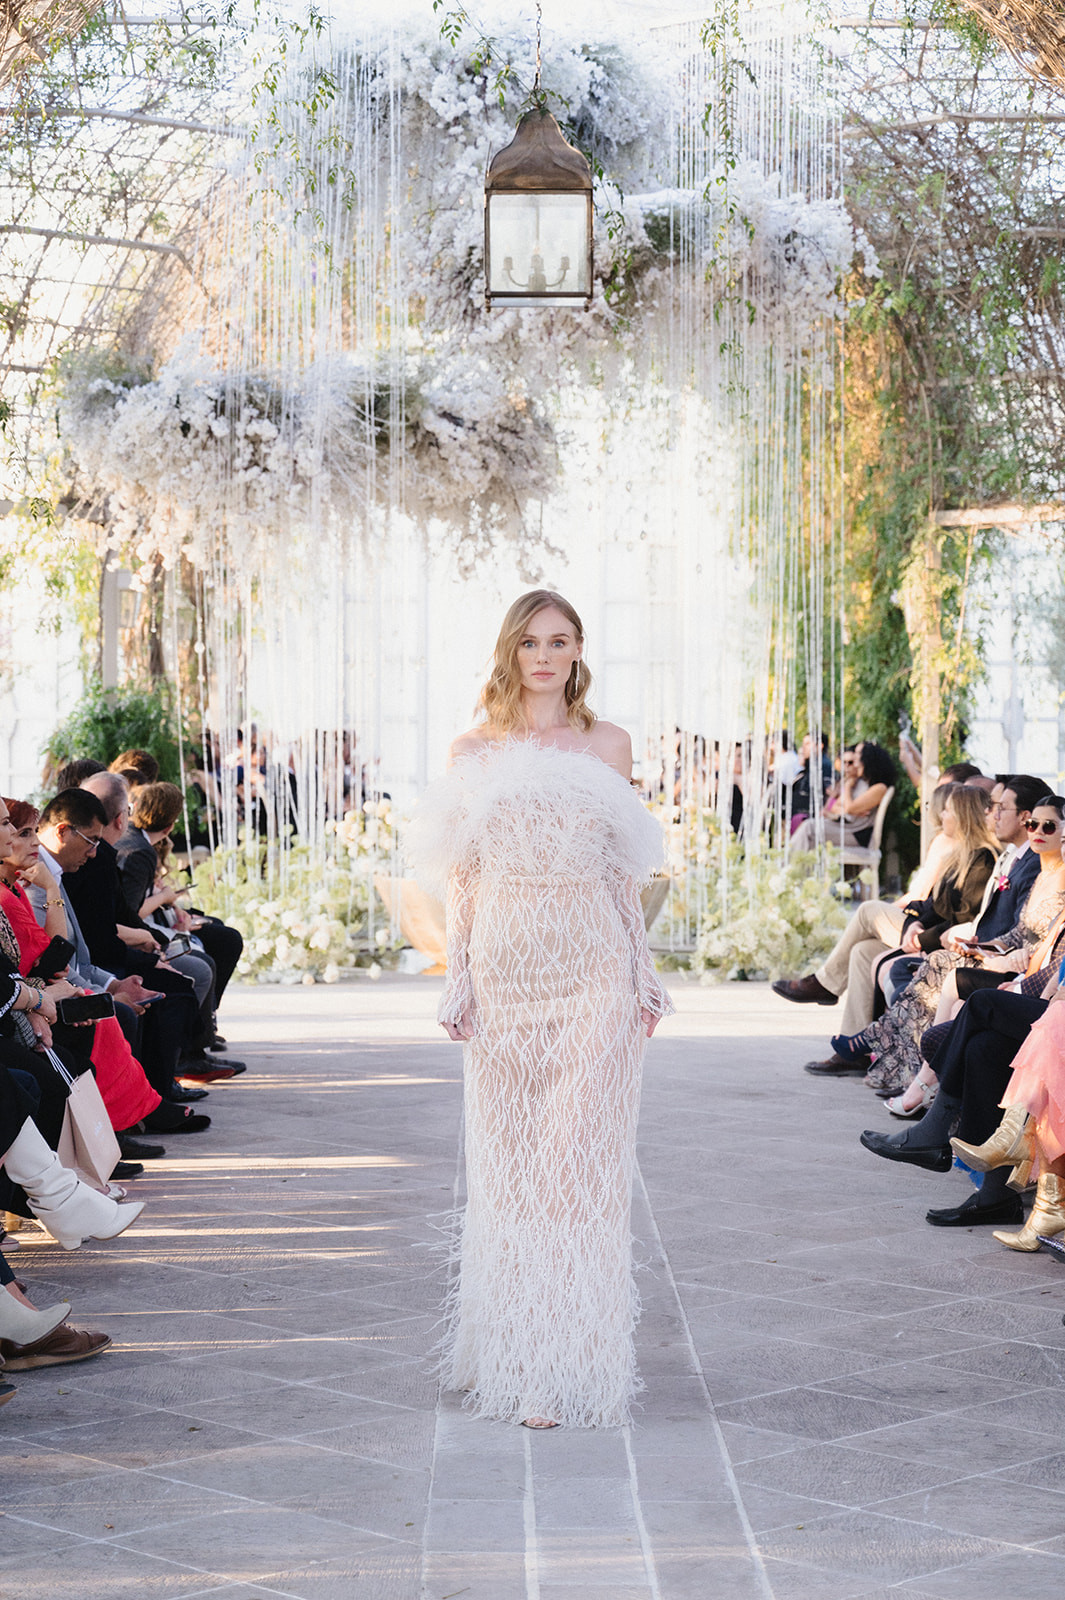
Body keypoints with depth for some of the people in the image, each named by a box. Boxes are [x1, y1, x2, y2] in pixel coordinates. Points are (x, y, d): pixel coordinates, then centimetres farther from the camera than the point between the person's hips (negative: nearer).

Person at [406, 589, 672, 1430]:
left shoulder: (608, 745, 7)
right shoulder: (474, 752, 8)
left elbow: (625, 872, 9)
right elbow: (460, 876, 8)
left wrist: (645, 976, 6)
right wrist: (459, 982, 1)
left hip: (592, 978, -1)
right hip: (505, 974, 1)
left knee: (578, 1163, -5)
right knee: (509, 1164, 6)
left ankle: (569, 1363, -1)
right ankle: (512, 1352, 16)